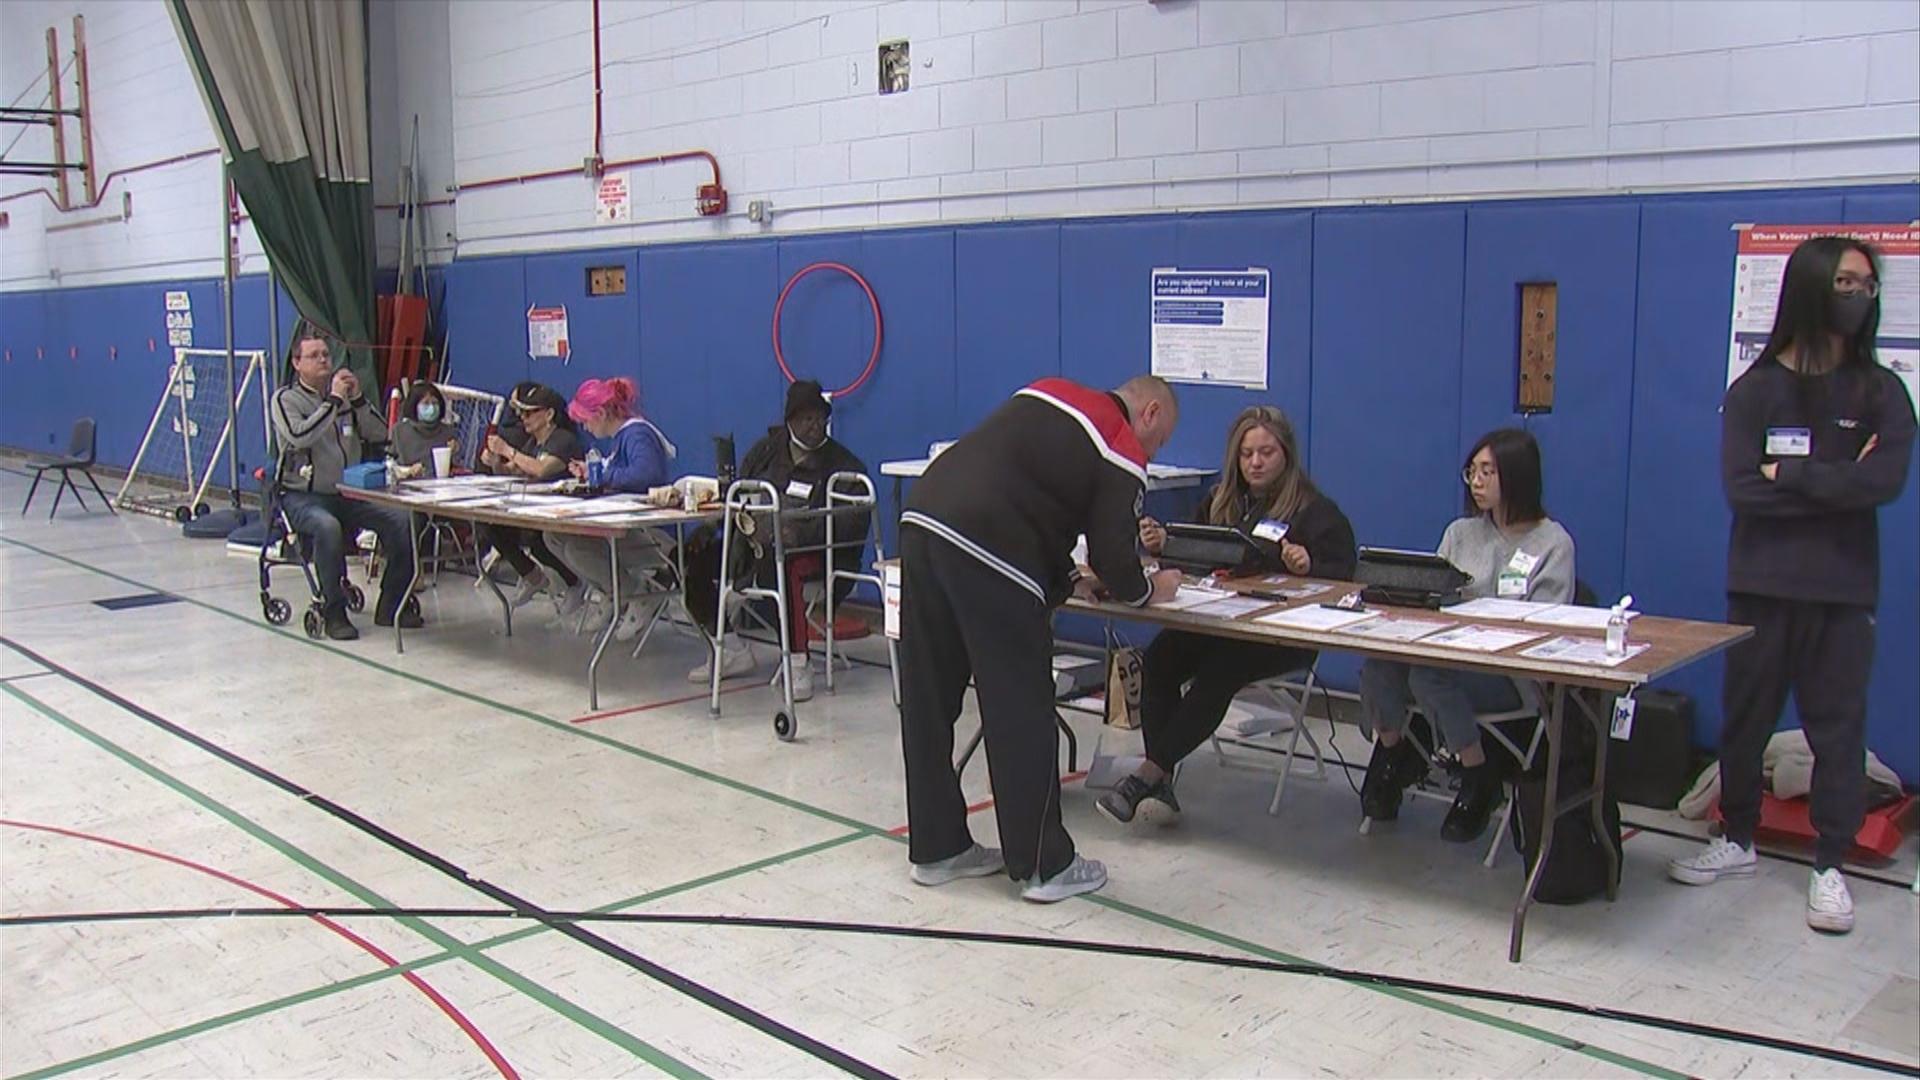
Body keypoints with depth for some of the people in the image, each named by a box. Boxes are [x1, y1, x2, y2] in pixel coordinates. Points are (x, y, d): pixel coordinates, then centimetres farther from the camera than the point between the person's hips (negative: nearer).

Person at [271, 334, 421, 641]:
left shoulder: (345, 395, 14)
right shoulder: (287, 398, 0)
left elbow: (379, 435, 6)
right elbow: (300, 436, -20)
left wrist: (358, 399, -6)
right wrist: (334, 401, -17)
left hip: (349, 493, 5)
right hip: (303, 496, -5)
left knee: (400, 519, -18)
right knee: (327, 526, -37)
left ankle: (392, 606, -7)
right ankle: (333, 613, -25)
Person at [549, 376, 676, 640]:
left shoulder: (638, 434, -13)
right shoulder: (622, 435, 17)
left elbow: (646, 474, -32)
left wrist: (602, 475, -19)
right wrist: (588, 472, 14)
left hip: (653, 534, -10)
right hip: (628, 526, 10)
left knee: (578, 547, -25)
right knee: (555, 535, 4)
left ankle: (637, 597, -5)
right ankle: (611, 591, 8)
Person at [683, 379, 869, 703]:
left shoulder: (844, 465, -2)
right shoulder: (766, 450, 15)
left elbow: (854, 521, -16)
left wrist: (801, 533, -32)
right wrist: (709, 527, -1)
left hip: (813, 551, -6)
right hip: (755, 542, 6)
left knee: (779, 565, -40)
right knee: (693, 557, -7)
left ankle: (797, 664, -35)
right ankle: (732, 651, 4)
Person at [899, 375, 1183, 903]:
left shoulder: (1048, 392, 25)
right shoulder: (1122, 456, 4)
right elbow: (1113, 558, 2)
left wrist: (1065, 578, 31)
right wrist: (1149, 589, 24)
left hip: (922, 521, 8)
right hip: (987, 561, -8)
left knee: (927, 702, 14)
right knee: (1021, 714, 4)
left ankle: (936, 848, 28)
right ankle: (1044, 865, 15)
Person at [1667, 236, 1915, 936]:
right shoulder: (1757, 388, 0)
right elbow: (1741, 489, -11)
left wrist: (1793, 475, -13)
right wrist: (1839, 486, -11)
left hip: (1844, 589, 0)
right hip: (1762, 584, 0)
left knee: (1838, 724, 3)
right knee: (1745, 716, 9)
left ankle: (1829, 867, 12)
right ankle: (1737, 841, 25)